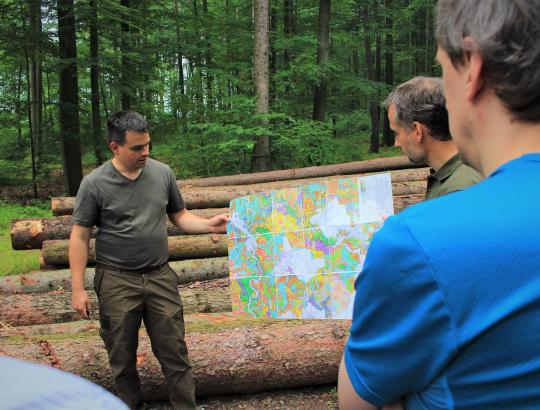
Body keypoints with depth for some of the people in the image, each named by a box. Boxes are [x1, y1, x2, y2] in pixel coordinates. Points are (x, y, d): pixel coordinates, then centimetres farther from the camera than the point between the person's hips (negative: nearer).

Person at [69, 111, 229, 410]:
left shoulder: (162, 173, 1)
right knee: (122, 358, 11)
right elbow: (80, 236, -4)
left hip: (160, 276, 2)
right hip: (117, 282, -2)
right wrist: (78, 289, -7)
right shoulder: (94, 183, -8)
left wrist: (209, 225, -9)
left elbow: (180, 216, 11)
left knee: (175, 353, 6)